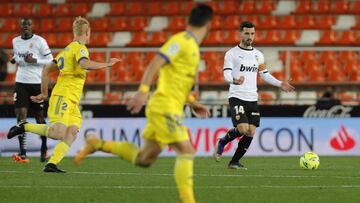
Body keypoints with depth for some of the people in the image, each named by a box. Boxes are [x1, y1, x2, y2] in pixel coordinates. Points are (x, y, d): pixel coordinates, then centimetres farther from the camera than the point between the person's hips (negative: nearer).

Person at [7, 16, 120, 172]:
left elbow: (47, 70, 25)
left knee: (72, 133, -7)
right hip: (63, 96, -9)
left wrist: (44, 93, 28)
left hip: (72, 101, 9)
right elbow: (85, 64, -26)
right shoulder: (80, 48, -4)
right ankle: (24, 127, -5)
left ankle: (51, 165, -17)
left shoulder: (67, 49, 23)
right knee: (58, 133, -19)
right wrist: (106, 64, -17)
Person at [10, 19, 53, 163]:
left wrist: (34, 61, -20)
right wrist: (14, 59, 2)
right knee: (21, 115, -9)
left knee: (39, 116, 8)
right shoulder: (15, 41, 8)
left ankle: (44, 148, 29)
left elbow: (50, 61, -6)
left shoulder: (39, 41, -7)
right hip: (21, 83, 3)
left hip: (37, 83, -3)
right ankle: (22, 153, -13)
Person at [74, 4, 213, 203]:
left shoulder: (192, 46, 19)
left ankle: (97, 144, 17)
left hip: (170, 108, 9)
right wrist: (143, 91, -29)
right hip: (165, 107, -9)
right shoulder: (181, 41, -10)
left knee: (143, 159, 9)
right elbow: (155, 64, -19)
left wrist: (192, 102, 23)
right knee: (186, 150, -15)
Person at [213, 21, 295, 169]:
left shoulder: (258, 55, 13)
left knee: (251, 132, -1)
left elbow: (265, 75, 20)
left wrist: (280, 84, 7)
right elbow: (226, 75, -12)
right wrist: (235, 80, -34)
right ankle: (222, 143, 8)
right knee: (242, 128, -21)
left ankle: (234, 162, 12)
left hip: (252, 99, 6)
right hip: (236, 97, -6)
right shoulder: (232, 53, -4)